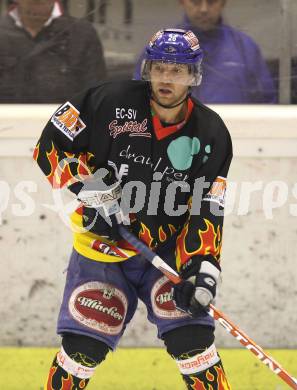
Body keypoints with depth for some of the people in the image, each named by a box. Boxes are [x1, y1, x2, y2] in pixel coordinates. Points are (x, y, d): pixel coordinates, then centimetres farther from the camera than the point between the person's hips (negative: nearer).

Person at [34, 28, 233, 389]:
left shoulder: (210, 133, -7)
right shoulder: (112, 102, -13)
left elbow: (206, 211, -7)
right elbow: (51, 144, -7)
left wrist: (202, 269, -20)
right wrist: (93, 193, -17)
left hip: (167, 250, 1)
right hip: (101, 249, -1)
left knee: (192, 338, -13)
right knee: (83, 347, -5)